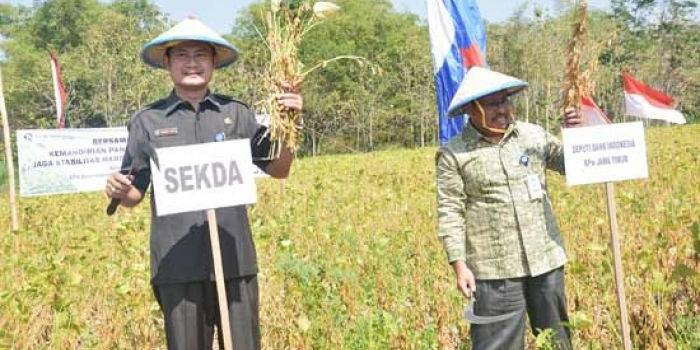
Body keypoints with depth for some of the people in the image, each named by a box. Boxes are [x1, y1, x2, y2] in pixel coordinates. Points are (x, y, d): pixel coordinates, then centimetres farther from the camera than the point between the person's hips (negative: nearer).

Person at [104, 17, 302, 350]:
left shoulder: (237, 113, 6)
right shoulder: (148, 120, 4)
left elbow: (279, 170, 8)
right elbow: (134, 194, 7)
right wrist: (118, 191, -15)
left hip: (235, 260, 1)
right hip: (177, 266, 0)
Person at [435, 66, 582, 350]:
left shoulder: (533, 135, 6)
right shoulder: (454, 155, -5)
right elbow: (450, 213, -6)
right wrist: (459, 265, -10)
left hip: (546, 261, 4)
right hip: (495, 270, -4)